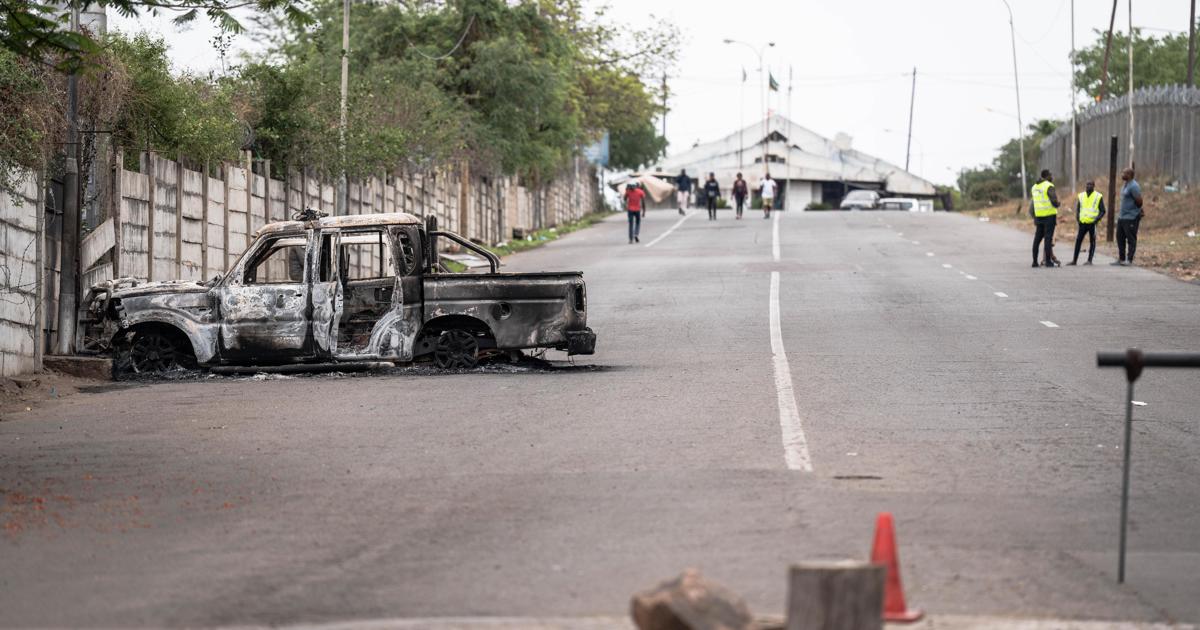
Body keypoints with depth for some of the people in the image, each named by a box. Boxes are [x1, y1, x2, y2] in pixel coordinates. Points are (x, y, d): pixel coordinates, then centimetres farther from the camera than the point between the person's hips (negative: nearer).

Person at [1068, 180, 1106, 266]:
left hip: (1092, 224, -4)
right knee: (1078, 241, 1)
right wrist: (1078, 219, 1)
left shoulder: (1098, 196, 0)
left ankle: (1089, 260, 5)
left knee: (1092, 242, 0)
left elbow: (1102, 211, 0)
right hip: (1082, 223, 4)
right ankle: (1074, 260, 6)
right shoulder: (1081, 196, 11)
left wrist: (1097, 219, -14)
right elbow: (1078, 209, 18)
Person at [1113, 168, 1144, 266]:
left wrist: (1139, 211, -2)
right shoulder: (1126, 185, 14)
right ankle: (1121, 259, 20)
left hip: (1131, 218, -10)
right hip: (1122, 217, 10)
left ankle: (1129, 260, -3)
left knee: (1131, 239, -5)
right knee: (1120, 238, 13)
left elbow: (1139, 201, -20)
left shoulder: (1134, 186, -17)